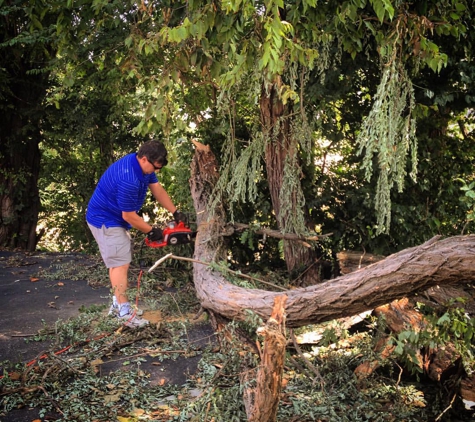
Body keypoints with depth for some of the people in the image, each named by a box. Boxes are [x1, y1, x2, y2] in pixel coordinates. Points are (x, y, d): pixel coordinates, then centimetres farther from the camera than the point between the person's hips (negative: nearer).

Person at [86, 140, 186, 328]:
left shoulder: (143, 165, -5)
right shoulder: (128, 180, -34)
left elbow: (157, 189, 7)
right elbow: (129, 216, -25)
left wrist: (175, 212, 3)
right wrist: (151, 231, -11)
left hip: (116, 218, 10)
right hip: (105, 220, -10)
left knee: (120, 262, 13)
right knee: (120, 263, -12)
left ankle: (117, 304, 22)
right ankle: (124, 312, -11)